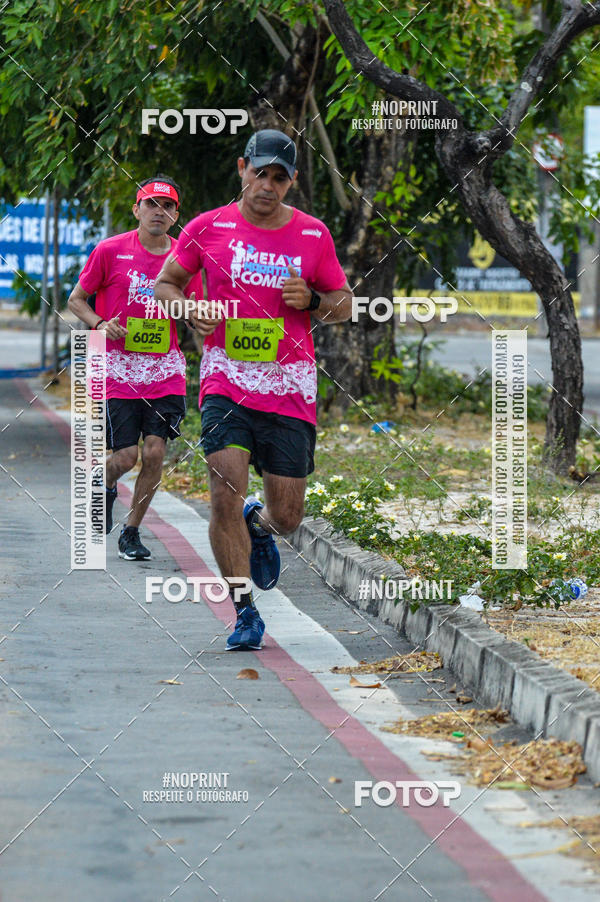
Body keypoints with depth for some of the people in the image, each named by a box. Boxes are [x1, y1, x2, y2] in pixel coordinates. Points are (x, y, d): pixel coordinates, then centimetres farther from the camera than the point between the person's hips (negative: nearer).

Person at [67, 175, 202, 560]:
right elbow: (76, 299, 6)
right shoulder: (110, 250, -3)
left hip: (165, 370, 2)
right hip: (119, 369, -2)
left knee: (155, 452, -8)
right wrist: (101, 325, -12)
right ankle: (105, 486, 30)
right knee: (125, 456, -7)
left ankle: (132, 532, 10)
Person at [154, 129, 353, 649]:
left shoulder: (313, 235, 4)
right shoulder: (208, 228, 1)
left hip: (290, 389, 1)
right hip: (227, 379, -1)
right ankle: (245, 614, -6)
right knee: (226, 491, -18)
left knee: (287, 516, 2)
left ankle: (259, 527, 42)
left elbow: (344, 304, 12)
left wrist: (311, 301, -10)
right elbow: (164, 284, 12)